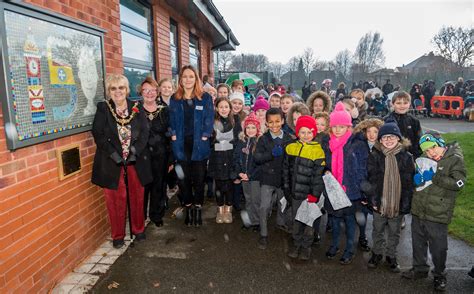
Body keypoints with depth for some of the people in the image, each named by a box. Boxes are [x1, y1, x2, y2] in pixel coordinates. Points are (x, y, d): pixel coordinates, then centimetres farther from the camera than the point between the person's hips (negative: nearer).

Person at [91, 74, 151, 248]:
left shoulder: (137, 108, 4)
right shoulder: (103, 109, -1)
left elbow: (145, 132, -2)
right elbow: (98, 134, -7)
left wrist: (135, 150, -13)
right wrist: (114, 154, -14)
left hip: (136, 160, 2)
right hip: (112, 162, -2)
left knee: (137, 196, 11)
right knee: (117, 199, 5)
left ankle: (138, 229, 30)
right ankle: (118, 235, 22)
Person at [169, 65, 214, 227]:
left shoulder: (205, 97, 1)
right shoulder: (174, 99, 8)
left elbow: (209, 120, -1)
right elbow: (171, 121, 9)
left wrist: (204, 137, -9)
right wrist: (173, 135, -3)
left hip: (199, 146, -2)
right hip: (181, 146, 2)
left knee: (199, 178, 6)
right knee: (184, 178, 8)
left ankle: (198, 209, 22)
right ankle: (188, 208, 24)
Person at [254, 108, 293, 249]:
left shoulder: (288, 138, -3)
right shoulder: (263, 139, -7)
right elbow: (256, 158, -15)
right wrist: (271, 154, -28)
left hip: (283, 177, 2)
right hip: (267, 177, -2)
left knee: (283, 203, 22)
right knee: (264, 207, -4)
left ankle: (281, 222, 50)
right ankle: (263, 234, 12)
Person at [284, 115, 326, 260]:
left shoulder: (318, 151, -11)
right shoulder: (290, 148, 2)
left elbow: (319, 175, -11)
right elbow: (286, 170, 10)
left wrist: (315, 194, -13)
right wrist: (286, 189, 8)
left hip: (309, 194, -4)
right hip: (295, 192, 4)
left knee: (309, 221, 10)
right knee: (296, 219, 17)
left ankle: (306, 246, 29)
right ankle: (297, 243, 36)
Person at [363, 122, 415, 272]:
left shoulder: (406, 157, -5)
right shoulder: (374, 156, -6)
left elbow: (409, 182, -3)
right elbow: (371, 180, -6)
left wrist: (406, 203, -7)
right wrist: (373, 199, -11)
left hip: (398, 203, 0)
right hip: (379, 203, 0)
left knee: (394, 232, 17)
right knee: (378, 230, 17)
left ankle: (391, 256, 37)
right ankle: (377, 253, 38)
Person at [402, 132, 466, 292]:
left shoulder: (455, 160, -8)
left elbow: (459, 183, -18)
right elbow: (414, 178, 18)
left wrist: (434, 177, -21)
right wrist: (416, 178, -4)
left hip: (437, 214, -5)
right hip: (418, 211, 5)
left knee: (438, 248, 8)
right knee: (418, 243, 18)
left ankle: (439, 276, 30)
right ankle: (420, 269, 38)